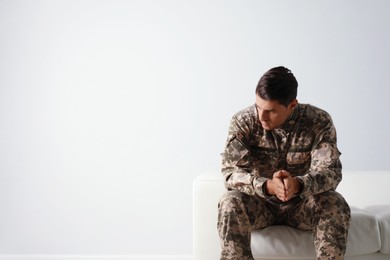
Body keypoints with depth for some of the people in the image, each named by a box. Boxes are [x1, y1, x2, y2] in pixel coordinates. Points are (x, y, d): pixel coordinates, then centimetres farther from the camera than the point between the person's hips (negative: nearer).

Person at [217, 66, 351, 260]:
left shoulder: (320, 122, -15)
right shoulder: (243, 122, -15)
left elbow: (330, 171, -23)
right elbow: (231, 172, -23)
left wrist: (298, 184, -45)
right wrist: (268, 186, -42)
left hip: (302, 203, 0)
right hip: (260, 202, 0)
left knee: (335, 205, -30)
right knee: (230, 203, -31)